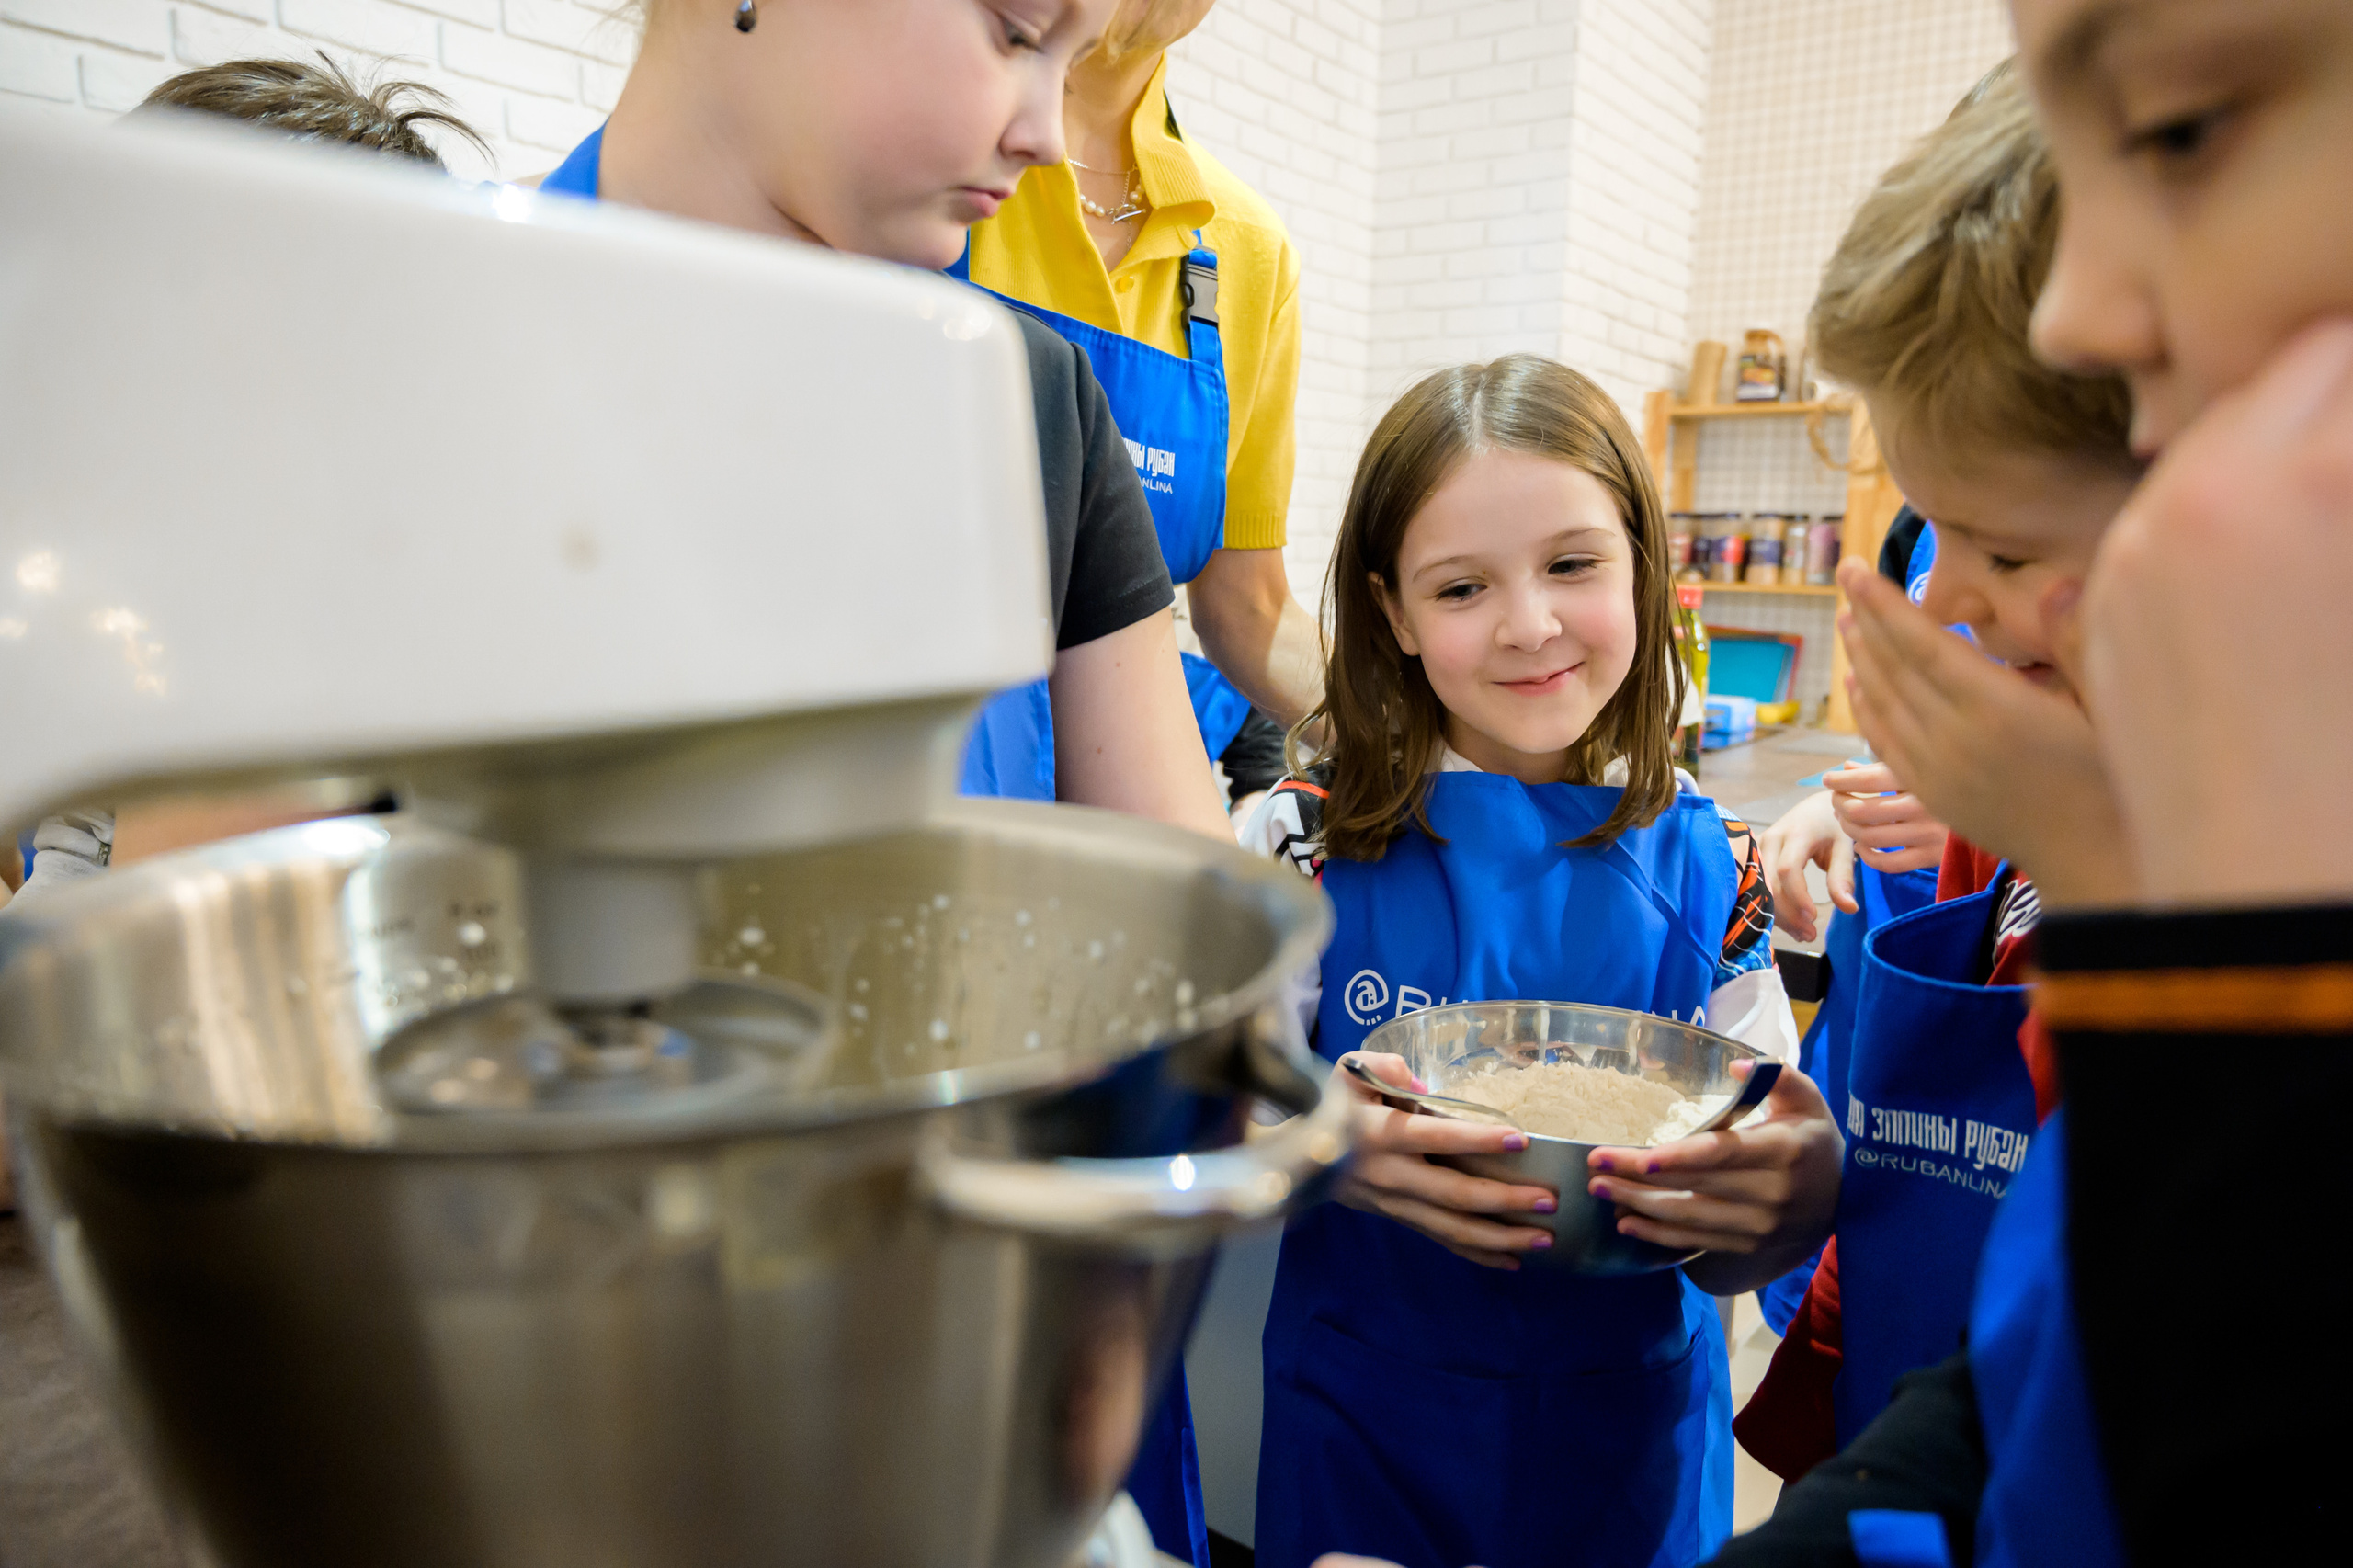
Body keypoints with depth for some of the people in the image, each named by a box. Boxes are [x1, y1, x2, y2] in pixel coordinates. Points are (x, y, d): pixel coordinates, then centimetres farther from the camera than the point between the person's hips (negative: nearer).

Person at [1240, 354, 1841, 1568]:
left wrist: (1802, 1198, -25)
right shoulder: (1311, 845, -13)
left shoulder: (1708, 876, -8)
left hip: (1631, 1441, 2)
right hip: (1364, 1432, -1)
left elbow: (1728, 1260, -3)